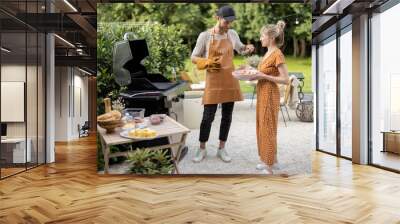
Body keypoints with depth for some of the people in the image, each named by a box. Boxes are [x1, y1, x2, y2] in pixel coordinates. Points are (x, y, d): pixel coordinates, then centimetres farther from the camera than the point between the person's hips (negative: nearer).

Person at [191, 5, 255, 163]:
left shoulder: (232, 34, 6)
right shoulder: (205, 36, -5)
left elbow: (240, 49, 24)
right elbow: (194, 58, 0)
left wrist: (248, 48, 1)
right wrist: (208, 63, -17)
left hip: (230, 80, 4)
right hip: (213, 80, -4)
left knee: (227, 116, 8)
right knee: (208, 116, -1)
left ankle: (221, 149, 22)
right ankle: (202, 149, 16)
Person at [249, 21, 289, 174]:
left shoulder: (277, 54, -17)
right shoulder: (268, 52, 10)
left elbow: (286, 80, -21)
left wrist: (263, 76, -22)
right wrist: (256, 73, 4)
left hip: (270, 95, -10)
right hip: (262, 94, 10)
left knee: (268, 129, -2)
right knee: (263, 128, 16)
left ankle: (269, 168, 9)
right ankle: (271, 160, 31)